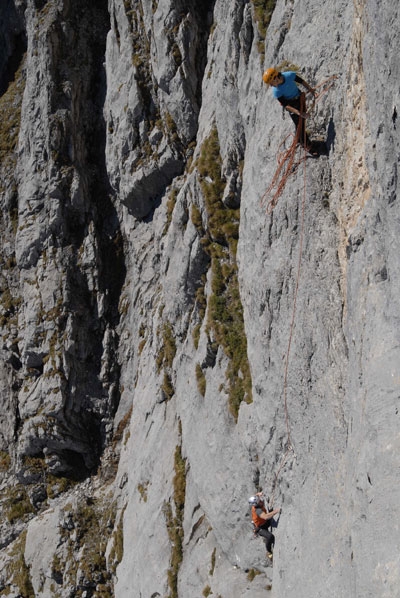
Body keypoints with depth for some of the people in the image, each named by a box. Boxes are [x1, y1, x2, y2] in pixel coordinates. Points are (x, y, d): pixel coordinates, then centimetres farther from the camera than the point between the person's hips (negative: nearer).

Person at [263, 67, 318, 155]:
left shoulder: (290, 75, -27)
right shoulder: (276, 92, -32)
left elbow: (301, 81, -6)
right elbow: (286, 105, -27)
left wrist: (310, 89, 7)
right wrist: (299, 113, -34)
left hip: (300, 98, 4)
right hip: (291, 105, -4)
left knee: (302, 121, 19)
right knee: (299, 125, 0)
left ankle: (300, 139, 43)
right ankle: (307, 146, 16)